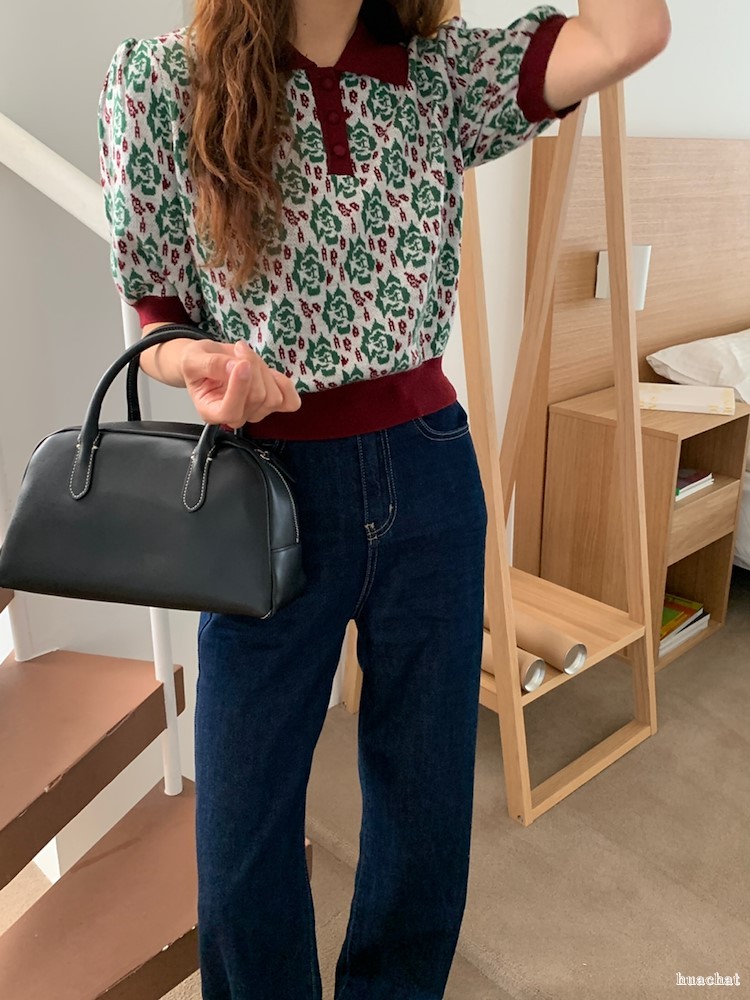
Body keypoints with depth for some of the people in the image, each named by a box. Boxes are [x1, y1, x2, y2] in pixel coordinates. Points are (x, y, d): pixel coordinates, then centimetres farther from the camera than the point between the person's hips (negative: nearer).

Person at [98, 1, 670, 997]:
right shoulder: (162, 81, 0)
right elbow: (156, 317, 1)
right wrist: (204, 365, -21)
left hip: (428, 475, 2)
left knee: (426, 805, 15)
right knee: (241, 834, 8)